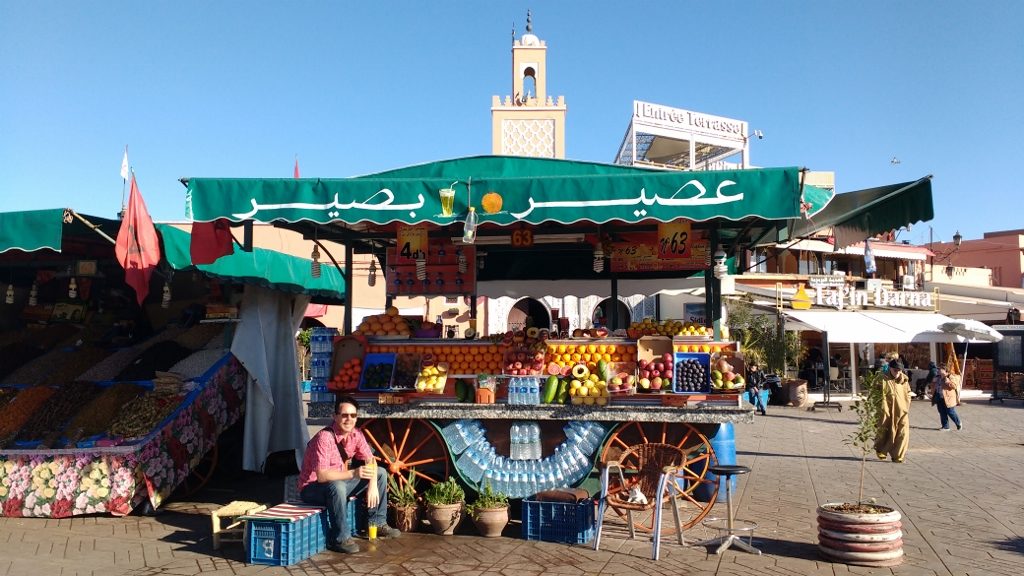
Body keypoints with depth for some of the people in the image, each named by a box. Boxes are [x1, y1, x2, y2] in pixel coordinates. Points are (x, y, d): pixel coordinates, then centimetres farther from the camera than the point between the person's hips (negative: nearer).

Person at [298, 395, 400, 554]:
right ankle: (340, 539, -24)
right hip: (312, 489, -7)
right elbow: (322, 476, -35)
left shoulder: (356, 434, -7)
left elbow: (370, 461, -1)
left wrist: (373, 485, -19)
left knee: (381, 473, 1)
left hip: (338, 484, 7)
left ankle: (377, 523, 9)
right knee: (337, 486, -40)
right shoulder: (324, 437, -29)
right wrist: (353, 473, -44)